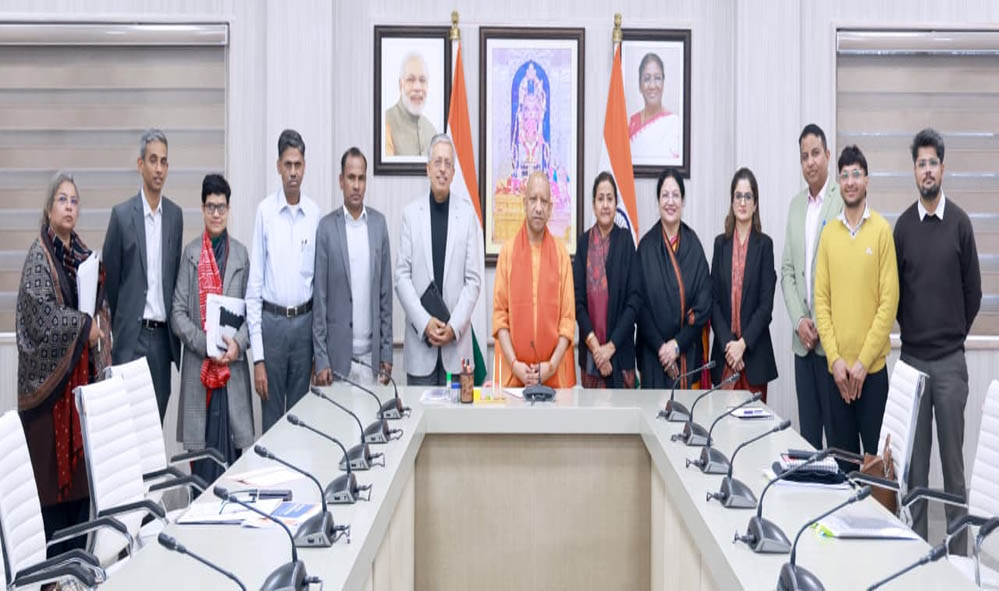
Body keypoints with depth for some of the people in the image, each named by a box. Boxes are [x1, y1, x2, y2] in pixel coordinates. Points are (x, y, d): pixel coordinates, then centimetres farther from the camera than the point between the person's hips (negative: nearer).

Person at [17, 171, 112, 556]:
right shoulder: (38, 257, -6)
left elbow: (100, 308, 18)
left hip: (84, 373, 6)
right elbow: (43, 313, -17)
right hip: (51, 376, -6)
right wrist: (84, 325, -9)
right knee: (53, 468, -2)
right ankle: (55, 563, 6)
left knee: (84, 464, 7)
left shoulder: (83, 254, 14)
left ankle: (81, 553, 16)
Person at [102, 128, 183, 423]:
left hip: (164, 335, 4)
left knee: (158, 415, 9)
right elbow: (109, 277, 1)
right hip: (132, 335, -4)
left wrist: (175, 329, 12)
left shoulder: (175, 214, 9)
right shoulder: (122, 214, -3)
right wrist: (118, 329, 3)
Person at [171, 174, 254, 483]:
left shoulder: (240, 253, 8)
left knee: (233, 445, 1)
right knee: (201, 446, 1)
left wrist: (238, 343, -10)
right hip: (198, 365, -1)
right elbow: (178, 312, 1)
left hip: (233, 365, 1)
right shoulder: (190, 253, 5)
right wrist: (206, 345, -11)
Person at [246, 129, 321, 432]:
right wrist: (257, 356, -9)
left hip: (305, 321, 2)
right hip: (272, 320, -2)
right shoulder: (265, 211, -6)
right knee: (271, 416, 5)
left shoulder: (315, 214, 1)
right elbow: (254, 283, -5)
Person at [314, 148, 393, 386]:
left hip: (371, 354, 3)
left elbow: (385, 292, 9)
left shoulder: (379, 223, 6)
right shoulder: (326, 227, -3)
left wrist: (386, 352, 6)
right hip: (338, 354, -3)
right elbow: (319, 297, -3)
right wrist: (321, 360, -7)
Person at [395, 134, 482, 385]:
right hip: (419, 339, 0)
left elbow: (473, 279, 2)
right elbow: (402, 276, 1)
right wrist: (425, 322, -9)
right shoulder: (411, 213, 4)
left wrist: (454, 327, -8)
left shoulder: (467, 213, 4)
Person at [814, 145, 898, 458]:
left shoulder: (882, 230, -3)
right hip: (836, 366, 3)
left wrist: (863, 361, -10)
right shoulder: (828, 233, 6)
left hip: (872, 366, -3)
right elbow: (821, 299, 5)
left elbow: (889, 300, -7)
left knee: (875, 452, 5)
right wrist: (834, 358, -5)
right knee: (840, 450, 10)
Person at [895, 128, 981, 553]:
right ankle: (916, 540, 17)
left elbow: (973, 290, 5)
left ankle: (958, 546, 13)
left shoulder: (960, 223, -1)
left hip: (950, 359, -1)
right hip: (912, 356, 2)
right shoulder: (903, 226, 4)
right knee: (915, 456, 7)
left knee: (953, 457, 3)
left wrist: (956, 331, 9)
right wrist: (911, 328, 9)